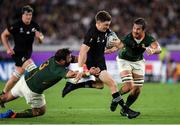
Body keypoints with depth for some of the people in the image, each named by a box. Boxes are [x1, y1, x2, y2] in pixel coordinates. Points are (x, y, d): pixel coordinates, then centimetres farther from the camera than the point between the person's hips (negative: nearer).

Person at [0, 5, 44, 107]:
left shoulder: (34, 25, 0)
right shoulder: (16, 25, -14)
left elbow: (41, 39, 6)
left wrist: (40, 37, -18)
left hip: (27, 54, 6)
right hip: (18, 53, -6)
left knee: (15, 77, 13)